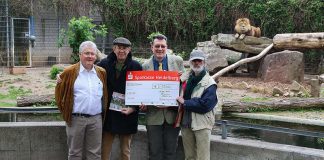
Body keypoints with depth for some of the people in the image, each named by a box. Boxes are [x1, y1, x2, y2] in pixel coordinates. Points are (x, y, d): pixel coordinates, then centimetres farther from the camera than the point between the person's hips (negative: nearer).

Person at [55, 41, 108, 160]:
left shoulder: (102, 73, 7)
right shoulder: (69, 72, -3)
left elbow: (106, 94, 16)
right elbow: (59, 92, 5)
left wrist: (104, 112, 10)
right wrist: (65, 111, 4)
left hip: (96, 119, 3)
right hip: (76, 119, -2)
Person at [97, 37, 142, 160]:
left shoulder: (136, 67, -1)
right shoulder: (104, 64, 0)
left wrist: (134, 108, -10)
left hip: (128, 114, 0)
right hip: (108, 114, 1)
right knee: (105, 149, 4)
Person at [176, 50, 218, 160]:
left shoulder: (209, 83, -9)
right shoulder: (186, 79, 10)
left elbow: (205, 105, -19)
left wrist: (184, 103, -13)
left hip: (201, 124, -6)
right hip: (186, 123, 6)